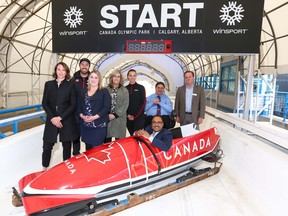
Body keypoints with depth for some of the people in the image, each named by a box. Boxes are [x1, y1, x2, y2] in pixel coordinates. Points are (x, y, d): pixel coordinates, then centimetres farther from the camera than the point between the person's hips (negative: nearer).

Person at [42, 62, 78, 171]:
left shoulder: (70, 85, 0)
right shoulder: (48, 84, 7)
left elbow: (73, 105, -4)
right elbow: (44, 103, 5)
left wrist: (60, 117, -11)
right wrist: (52, 117, -8)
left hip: (67, 120, -2)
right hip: (51, 120, 2)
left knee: (67, 146, 8)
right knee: (47, 146, 4)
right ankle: (44, 168, 23)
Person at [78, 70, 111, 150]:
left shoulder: (104, 91, 0)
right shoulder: (83, 91, 14)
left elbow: (107, 107, -8)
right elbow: (79, 106, 12)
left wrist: (95, 117, -16)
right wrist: (82, 116, -7)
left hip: (99, 126, -4)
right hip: (86, 125, 4)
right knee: (88, 148, 11)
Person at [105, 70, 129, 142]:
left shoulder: (124, 90, 5)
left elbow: (125, 105, -3)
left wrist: (115, 115, -10)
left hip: (119, 118, -1)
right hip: (107, 118, 1)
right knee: (107, 140, 8)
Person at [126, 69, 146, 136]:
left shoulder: (141, 88, 2)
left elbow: (143, 103, -3)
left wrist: (135, 115, -9)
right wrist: (127, 115, -5)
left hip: (139, 117, -2)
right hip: (128, 117, 3)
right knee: (132, 135, 7)